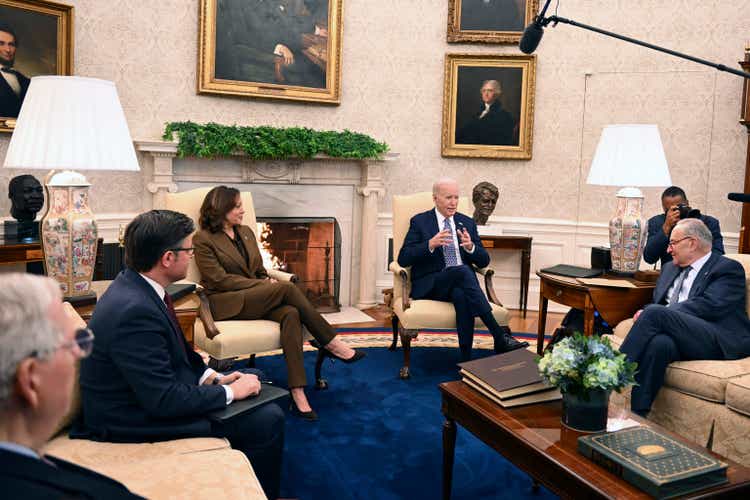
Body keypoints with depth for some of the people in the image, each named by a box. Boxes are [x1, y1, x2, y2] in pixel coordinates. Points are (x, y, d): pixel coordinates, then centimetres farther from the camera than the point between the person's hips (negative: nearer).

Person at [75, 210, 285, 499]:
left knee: (252, 378, 17)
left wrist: (212, 377, 0)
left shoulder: (134, 285, -1)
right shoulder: (134, 310, -30)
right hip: (140, 419, -10)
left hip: (152, 394, 10)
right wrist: (230, 392, -17)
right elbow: (164, 400, -28)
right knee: (268, 420, -14)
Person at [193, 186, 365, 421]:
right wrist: (263, 285, -15)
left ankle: (298, 395, -38)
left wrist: (267, 285, -4)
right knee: (287, 287, -28)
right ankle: (331, 343, -20)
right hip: (227, 304, -5)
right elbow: (220, 280, -11)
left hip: (257, 300, 6)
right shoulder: (203, 239, -2)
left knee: (290, 314, -30)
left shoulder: (246, 232, 18)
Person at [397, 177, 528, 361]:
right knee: (462, 270, -34)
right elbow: (403, 259, -4)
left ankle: (466, 360, -35)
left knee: (462, 296, -35)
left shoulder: (467, 223, 17)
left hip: (461, 284, 3)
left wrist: (471, 247, -11)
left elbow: (484, 261, 13)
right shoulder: (420, 222, 6)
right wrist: (430, 244, -20)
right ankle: (500, 336, -35)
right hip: (431, 285, -3)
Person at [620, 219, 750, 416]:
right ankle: (635, 415, -38)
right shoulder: (670, 268, 27)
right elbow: (656, 302, 21)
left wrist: (654, 313, -15)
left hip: (719, 342, -4)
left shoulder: (729, 268, 5)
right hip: (679, 337, 5)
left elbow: (709, 306, -11)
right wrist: (647, 314, -5)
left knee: (654, 313, -28)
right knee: (658, 343, -33)